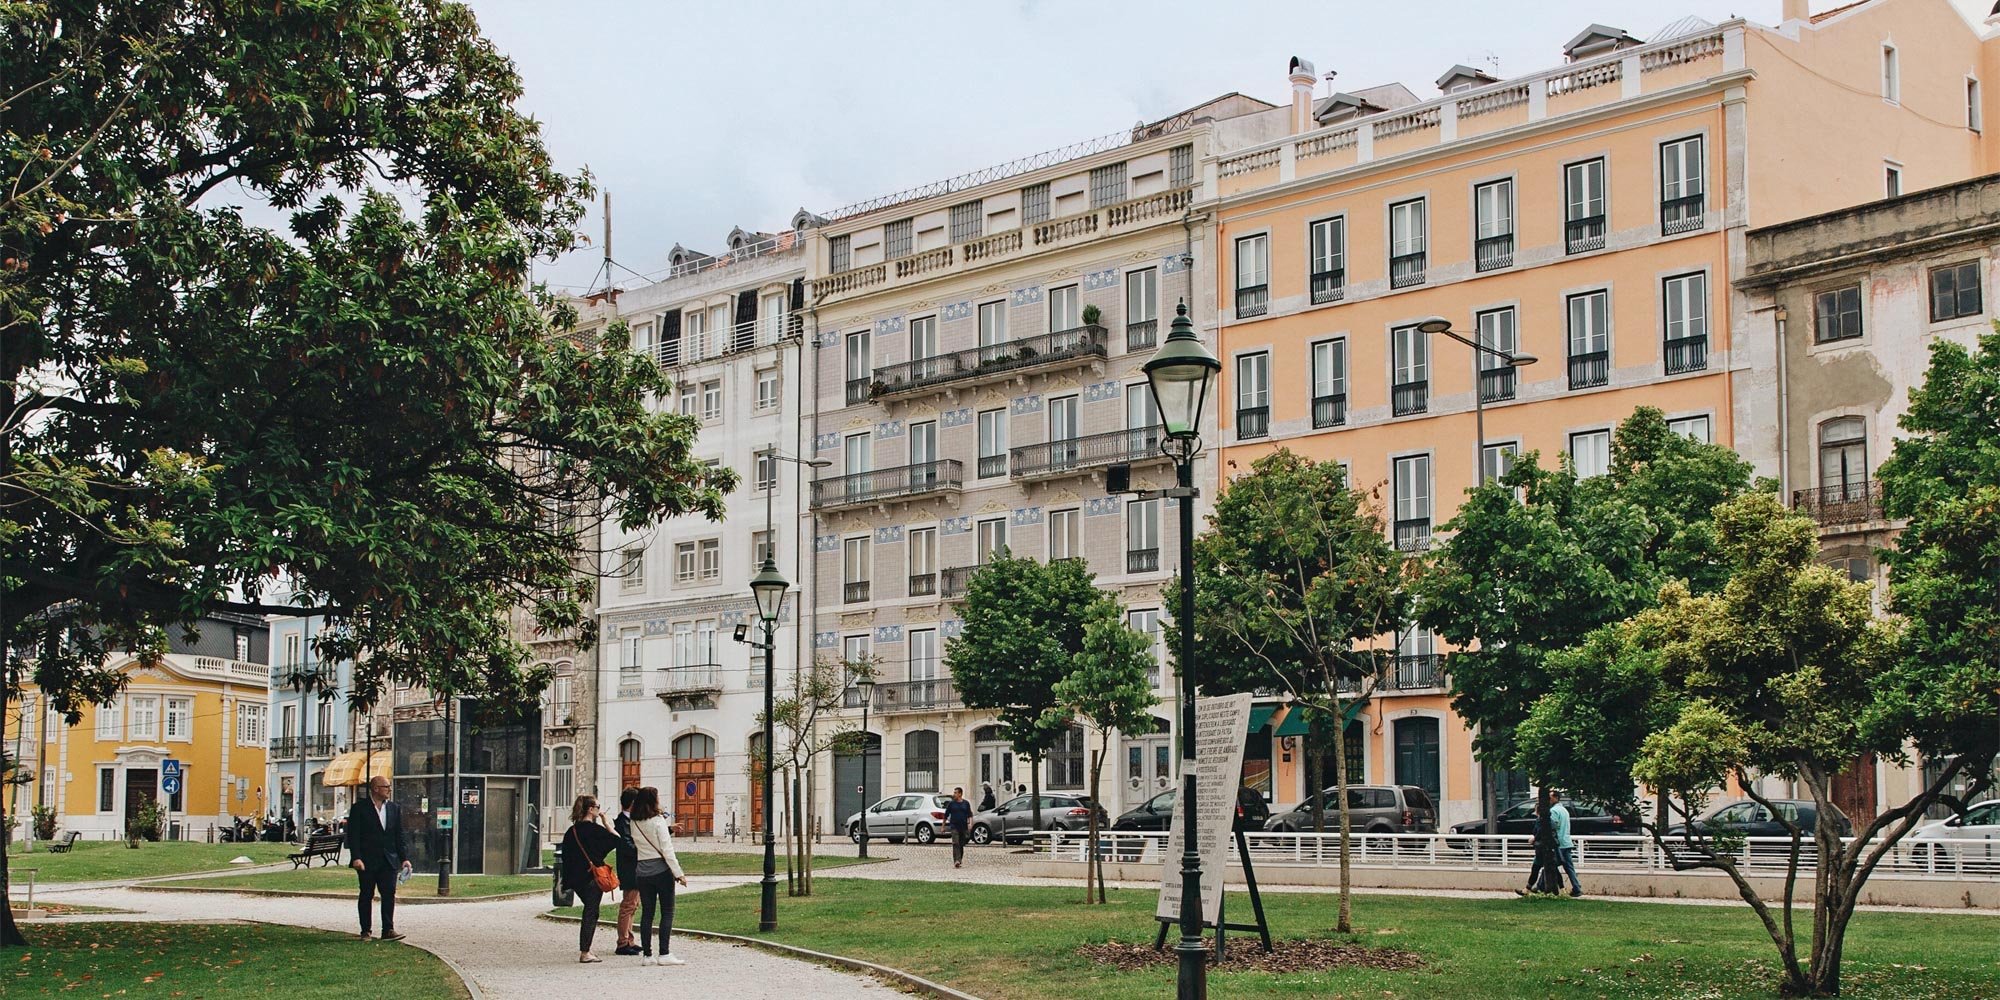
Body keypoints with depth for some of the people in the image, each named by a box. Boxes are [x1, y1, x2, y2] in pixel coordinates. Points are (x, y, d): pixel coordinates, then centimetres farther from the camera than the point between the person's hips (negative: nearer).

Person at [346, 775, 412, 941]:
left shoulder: (395, 808, 11)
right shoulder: (359, 808, -2)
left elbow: (400, 835, 11)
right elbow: (353, 835, -6)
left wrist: (404, 858, 2)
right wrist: (356, 858, -16)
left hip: (388, 860, 3)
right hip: (367, 861, -3)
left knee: (389, 894, -4)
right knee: (366, 895, 3)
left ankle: (388, 930, -3)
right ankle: (365, 931, 11)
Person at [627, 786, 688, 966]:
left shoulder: (634, 823, 4)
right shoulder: (658, 821, -11)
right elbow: (667, 850, -13)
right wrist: (679, 873, -11)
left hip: (642, 872, 5)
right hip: (661, 870, -5)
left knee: (647, 913, 8)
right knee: (667, 912, 1)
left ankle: (646, 954, 7)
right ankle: (664, 954, -4)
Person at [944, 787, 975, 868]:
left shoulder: (966, 803, 8)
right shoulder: (951, 804, 6)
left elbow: (969, 815, 6)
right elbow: (946, 816, 11)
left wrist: (970, 823, -12)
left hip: (963, 827, 2)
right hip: (954, 826, -2)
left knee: (962, 845, 7)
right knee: (955, 844, -16)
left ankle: (960, 861, 19)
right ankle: (956, 861, -26)